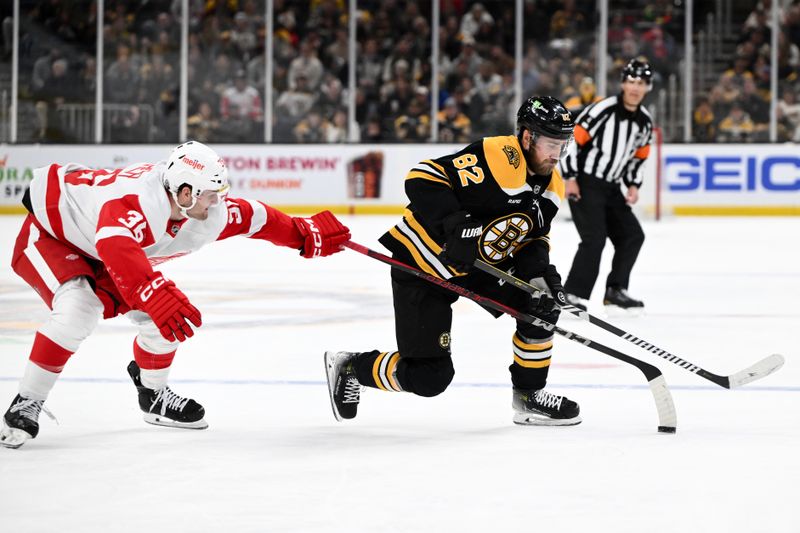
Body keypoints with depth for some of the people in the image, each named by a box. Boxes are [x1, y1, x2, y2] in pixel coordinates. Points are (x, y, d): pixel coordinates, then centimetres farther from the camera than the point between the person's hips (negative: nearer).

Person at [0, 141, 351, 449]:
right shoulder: (135, 201, -42)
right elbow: (115, 247, -60)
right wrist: (157, 295, -70)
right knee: (78, 309, -32)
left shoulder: (210, 212, -17)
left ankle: (152, 396, 26)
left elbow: (253, 217, 0)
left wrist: (306, 234, 6)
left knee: (165, 316, -1)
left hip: (97, 256, 8)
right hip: (49, 233, -8)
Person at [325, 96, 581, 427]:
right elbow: (422, 178, -29)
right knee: (429, 377, -9)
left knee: (542, 304, -7)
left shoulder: (552, 187, 2)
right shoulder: (496, 157, -26)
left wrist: (539, 271, -10)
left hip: (477, 264, 8)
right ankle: (349, 368, 16)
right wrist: (455, 225, -37)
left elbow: (533, 238, 10)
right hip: (421, 262, -8)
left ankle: (529, 395, 8)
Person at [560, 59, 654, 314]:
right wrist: (570, 178, -17)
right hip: (584, 184, -8)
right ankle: (573, 296, -16)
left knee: (633, 235, 7)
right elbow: (571, 138, -16)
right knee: (595, 238, -18)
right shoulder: (603, 109, -17)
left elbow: (639, 155, 20)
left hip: (610, 187, 8)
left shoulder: (645, 120, 6)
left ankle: (615, 291, 17)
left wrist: (634, 185, 8)